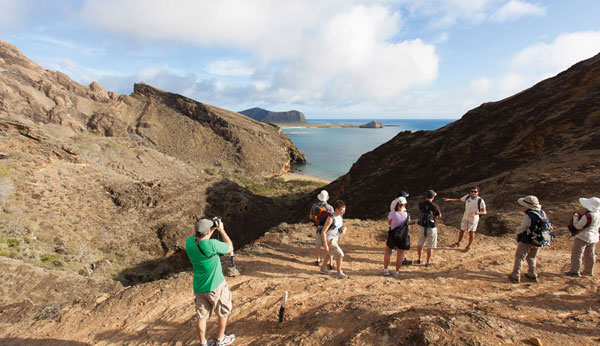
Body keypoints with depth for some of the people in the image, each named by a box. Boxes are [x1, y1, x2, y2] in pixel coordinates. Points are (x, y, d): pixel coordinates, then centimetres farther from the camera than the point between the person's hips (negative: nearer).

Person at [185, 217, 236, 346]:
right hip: (216, 286, -5)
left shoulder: (189, 242, -13)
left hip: (198, 287, 5)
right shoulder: (212, 245, -29)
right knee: (224, 313, 19)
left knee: (202, 316, 19)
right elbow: (230, 248, -11)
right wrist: (221, 230, -7)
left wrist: (213, 228, 4)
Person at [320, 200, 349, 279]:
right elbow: (323, 232, -26)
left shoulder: (340, 216, -4)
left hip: (334, 239, 9)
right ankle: (339, 273, 5)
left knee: (330, 254, 25)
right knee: (340, 254, -10)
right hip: (328, 240, -9)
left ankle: (323, 268, 44)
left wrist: (344, 228, -13)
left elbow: (342, 226, 12)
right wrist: (325, 245, -25)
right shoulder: (331, 218, -29)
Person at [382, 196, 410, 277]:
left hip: (393, 235, -1)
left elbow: (389, 223, 0)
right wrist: (404, 209, 10)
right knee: (400, 254, 14)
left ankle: (385, 270, 16)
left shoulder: (392, 213, -16)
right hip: (403, 236, 1)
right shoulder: (407, 214, -11)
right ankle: (397, 272, 20)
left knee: (388, 251, 16)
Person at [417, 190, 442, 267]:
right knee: (430, 246, 9)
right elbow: (439, 216, -3)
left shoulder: (421, 204, -7)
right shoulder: (435, 206, -18)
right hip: (431, 228, -4)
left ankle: (419, 259, 32)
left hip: (422, 226, 4)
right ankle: (428, 262, 17)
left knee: (420, 244, 19)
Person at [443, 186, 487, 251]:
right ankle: (458, 243, 34)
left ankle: (468, 246, 24)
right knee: (462, 230, 15)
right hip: (465, 217, 4)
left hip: (473, 219, -4)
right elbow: (459, 200, 13)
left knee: (471, 232, 5)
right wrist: (449, 199, 7)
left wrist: (476, 213, -31)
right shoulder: (467, 197, -3)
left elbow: (484, 212, -14)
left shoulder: (480, 200, -16)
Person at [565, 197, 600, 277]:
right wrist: (581, 216, 11)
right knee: (590, 255, 19)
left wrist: (575, 217, -8)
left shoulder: (588, 216, -25)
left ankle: (574, 271, 3)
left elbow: (578, 226, -21)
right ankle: (588, 271, 31)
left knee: (576, 253, -1)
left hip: (583, 237, -9)